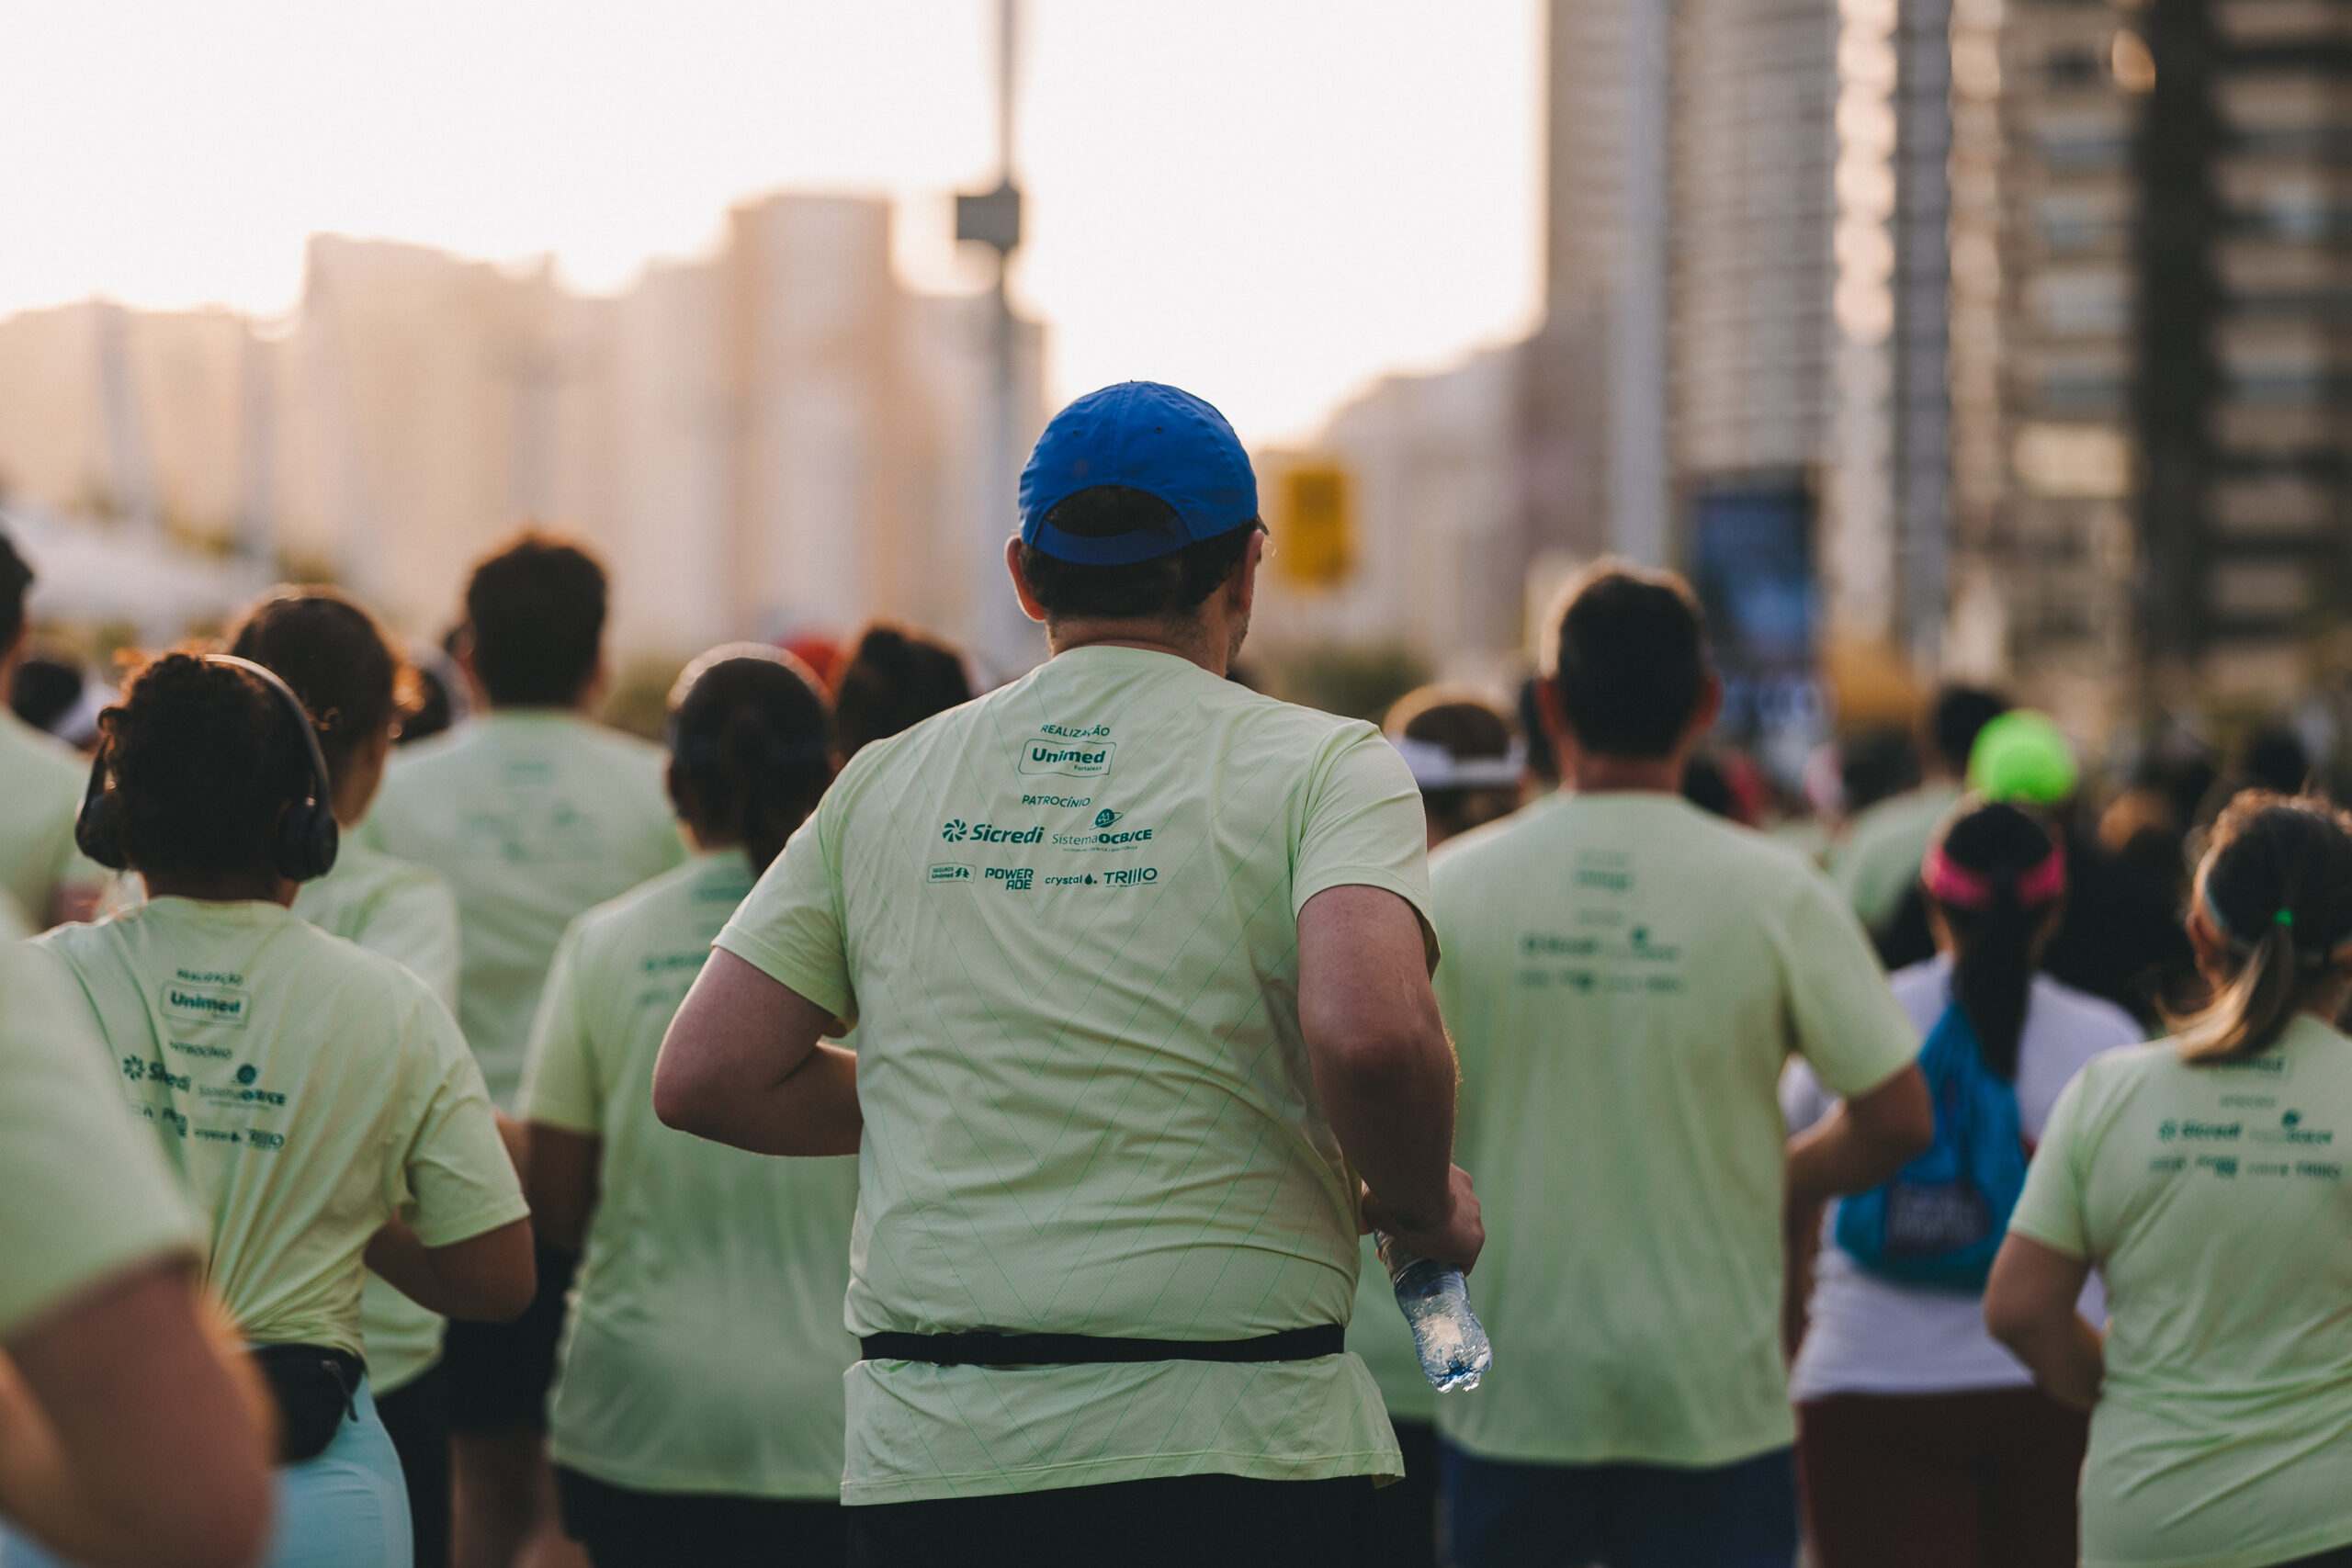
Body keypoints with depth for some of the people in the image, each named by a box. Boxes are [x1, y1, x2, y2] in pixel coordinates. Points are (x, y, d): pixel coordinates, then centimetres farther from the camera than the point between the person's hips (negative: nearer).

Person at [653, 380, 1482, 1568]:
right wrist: (1422, 1206, 0)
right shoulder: (1317, 768, -1)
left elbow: (703, 1078, 7)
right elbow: (1369, 1035, -20)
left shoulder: (885, 782, 11)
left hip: (926, 1457, 4)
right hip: (1227, 1443, -4)